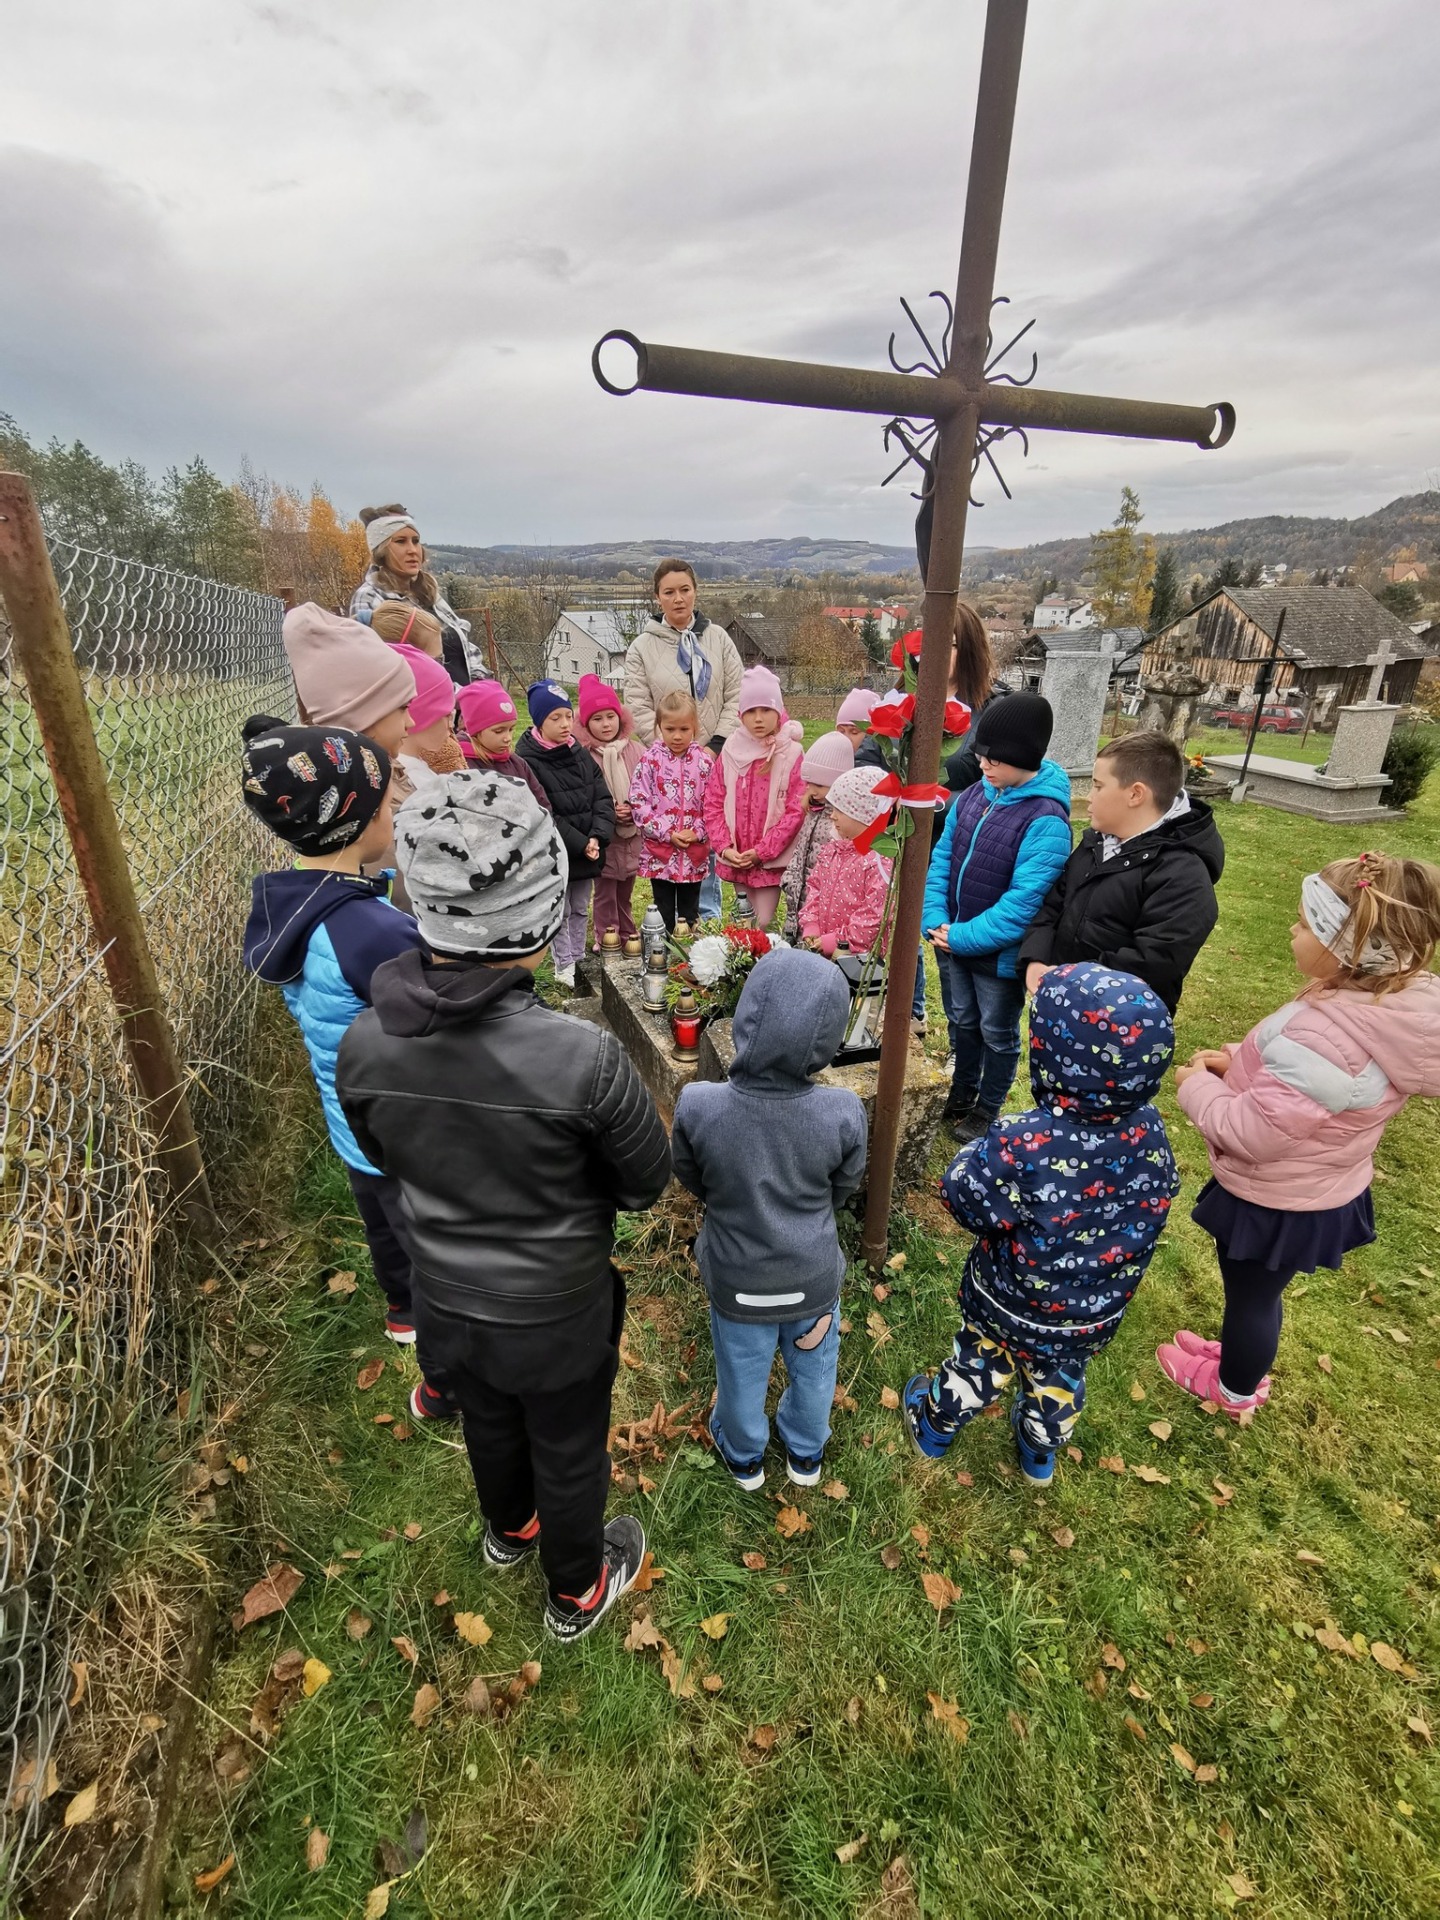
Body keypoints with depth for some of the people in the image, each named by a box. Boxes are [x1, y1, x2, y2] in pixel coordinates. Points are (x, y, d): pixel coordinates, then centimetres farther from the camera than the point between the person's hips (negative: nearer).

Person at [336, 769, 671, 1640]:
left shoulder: (363, 1045, -22)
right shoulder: (583, 1056, -37)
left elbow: (386, 1157, -2)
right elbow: (648, 1182, -19)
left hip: (447, 1301, 4)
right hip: (558, 1315, -4)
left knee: (489, 1427, 33)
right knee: (570, 1455, 26)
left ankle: (510, 1530, 65)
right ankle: (577, 1592, 55)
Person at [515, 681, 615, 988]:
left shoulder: (580, 754, 5)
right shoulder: (527, 761, -14)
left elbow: (603, 799, 1)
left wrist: (597, 837, -13)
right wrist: (580, 844, -20)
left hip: (587, 852, 5)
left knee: (580, 909, 17)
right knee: (561, 911, 7)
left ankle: (579, 960, 31)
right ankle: (564, 966, 21)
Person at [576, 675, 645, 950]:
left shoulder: (635, 750, -2)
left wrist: (634, 810, -15)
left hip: (632, 836, 4)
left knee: (625, 891, 20)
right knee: (605, 893, 9)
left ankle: (627, 935, 37)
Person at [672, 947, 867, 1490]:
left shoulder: (697, 1106, -32)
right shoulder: (843, 1113, -30)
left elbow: (692, 1181, -11)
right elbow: (841, 1191, -10)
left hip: (737, 1279, 0)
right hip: (812, 1279, 1)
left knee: (742, 1374, 29)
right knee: (813, 1369, 30)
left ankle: (744, 1456, 57)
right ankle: (806, 1454, 58)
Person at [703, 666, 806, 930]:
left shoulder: (792, 753, -10)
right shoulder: (731, 750, 1)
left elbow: (796, 810, -13)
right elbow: (713, 803, 3)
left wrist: (762, 851, -15)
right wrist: (724, 847, -8)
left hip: (771, 859, -4)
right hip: (736, 858, 4)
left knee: (763, 923, 0)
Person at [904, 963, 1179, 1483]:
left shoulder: (1022, 1143, -40)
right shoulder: (1149, 1130, -23)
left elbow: (967, 1204, -27)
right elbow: (1159, 1197, -4)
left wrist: (977, 1154, -11)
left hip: (1013, 1304, -3)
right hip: (1098, 1312, 4)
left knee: (981, 1363, 24)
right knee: (1060, 1381, 30)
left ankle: (936, 1425, 52)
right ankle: (1040, 1451, 58)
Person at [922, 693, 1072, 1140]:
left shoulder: (1046, 821, -23)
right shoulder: (973, 795, -2)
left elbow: (1023, 903, -26)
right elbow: (941, 859, 2)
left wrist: (961, 937, -22)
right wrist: (935, 920, -10)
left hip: (1000, 953, -6)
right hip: (955, 943, 6)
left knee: (998, 1034, 16)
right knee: (965, 1021, 24)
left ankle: (987, 1111, 36)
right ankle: (961, 1095, 46)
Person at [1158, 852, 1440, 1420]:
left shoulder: (1323, 1036, -39)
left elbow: (1251, 1132, -32)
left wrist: (1196, 1086, -17)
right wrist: (1237, 1060, -3)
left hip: (1276, 1204, -8)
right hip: (1324, 1190, 8)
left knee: (1249, 1295, 20)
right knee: (1256, 1292, 32)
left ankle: (1235, 1389, 47)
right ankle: (1243, 1356, 57)